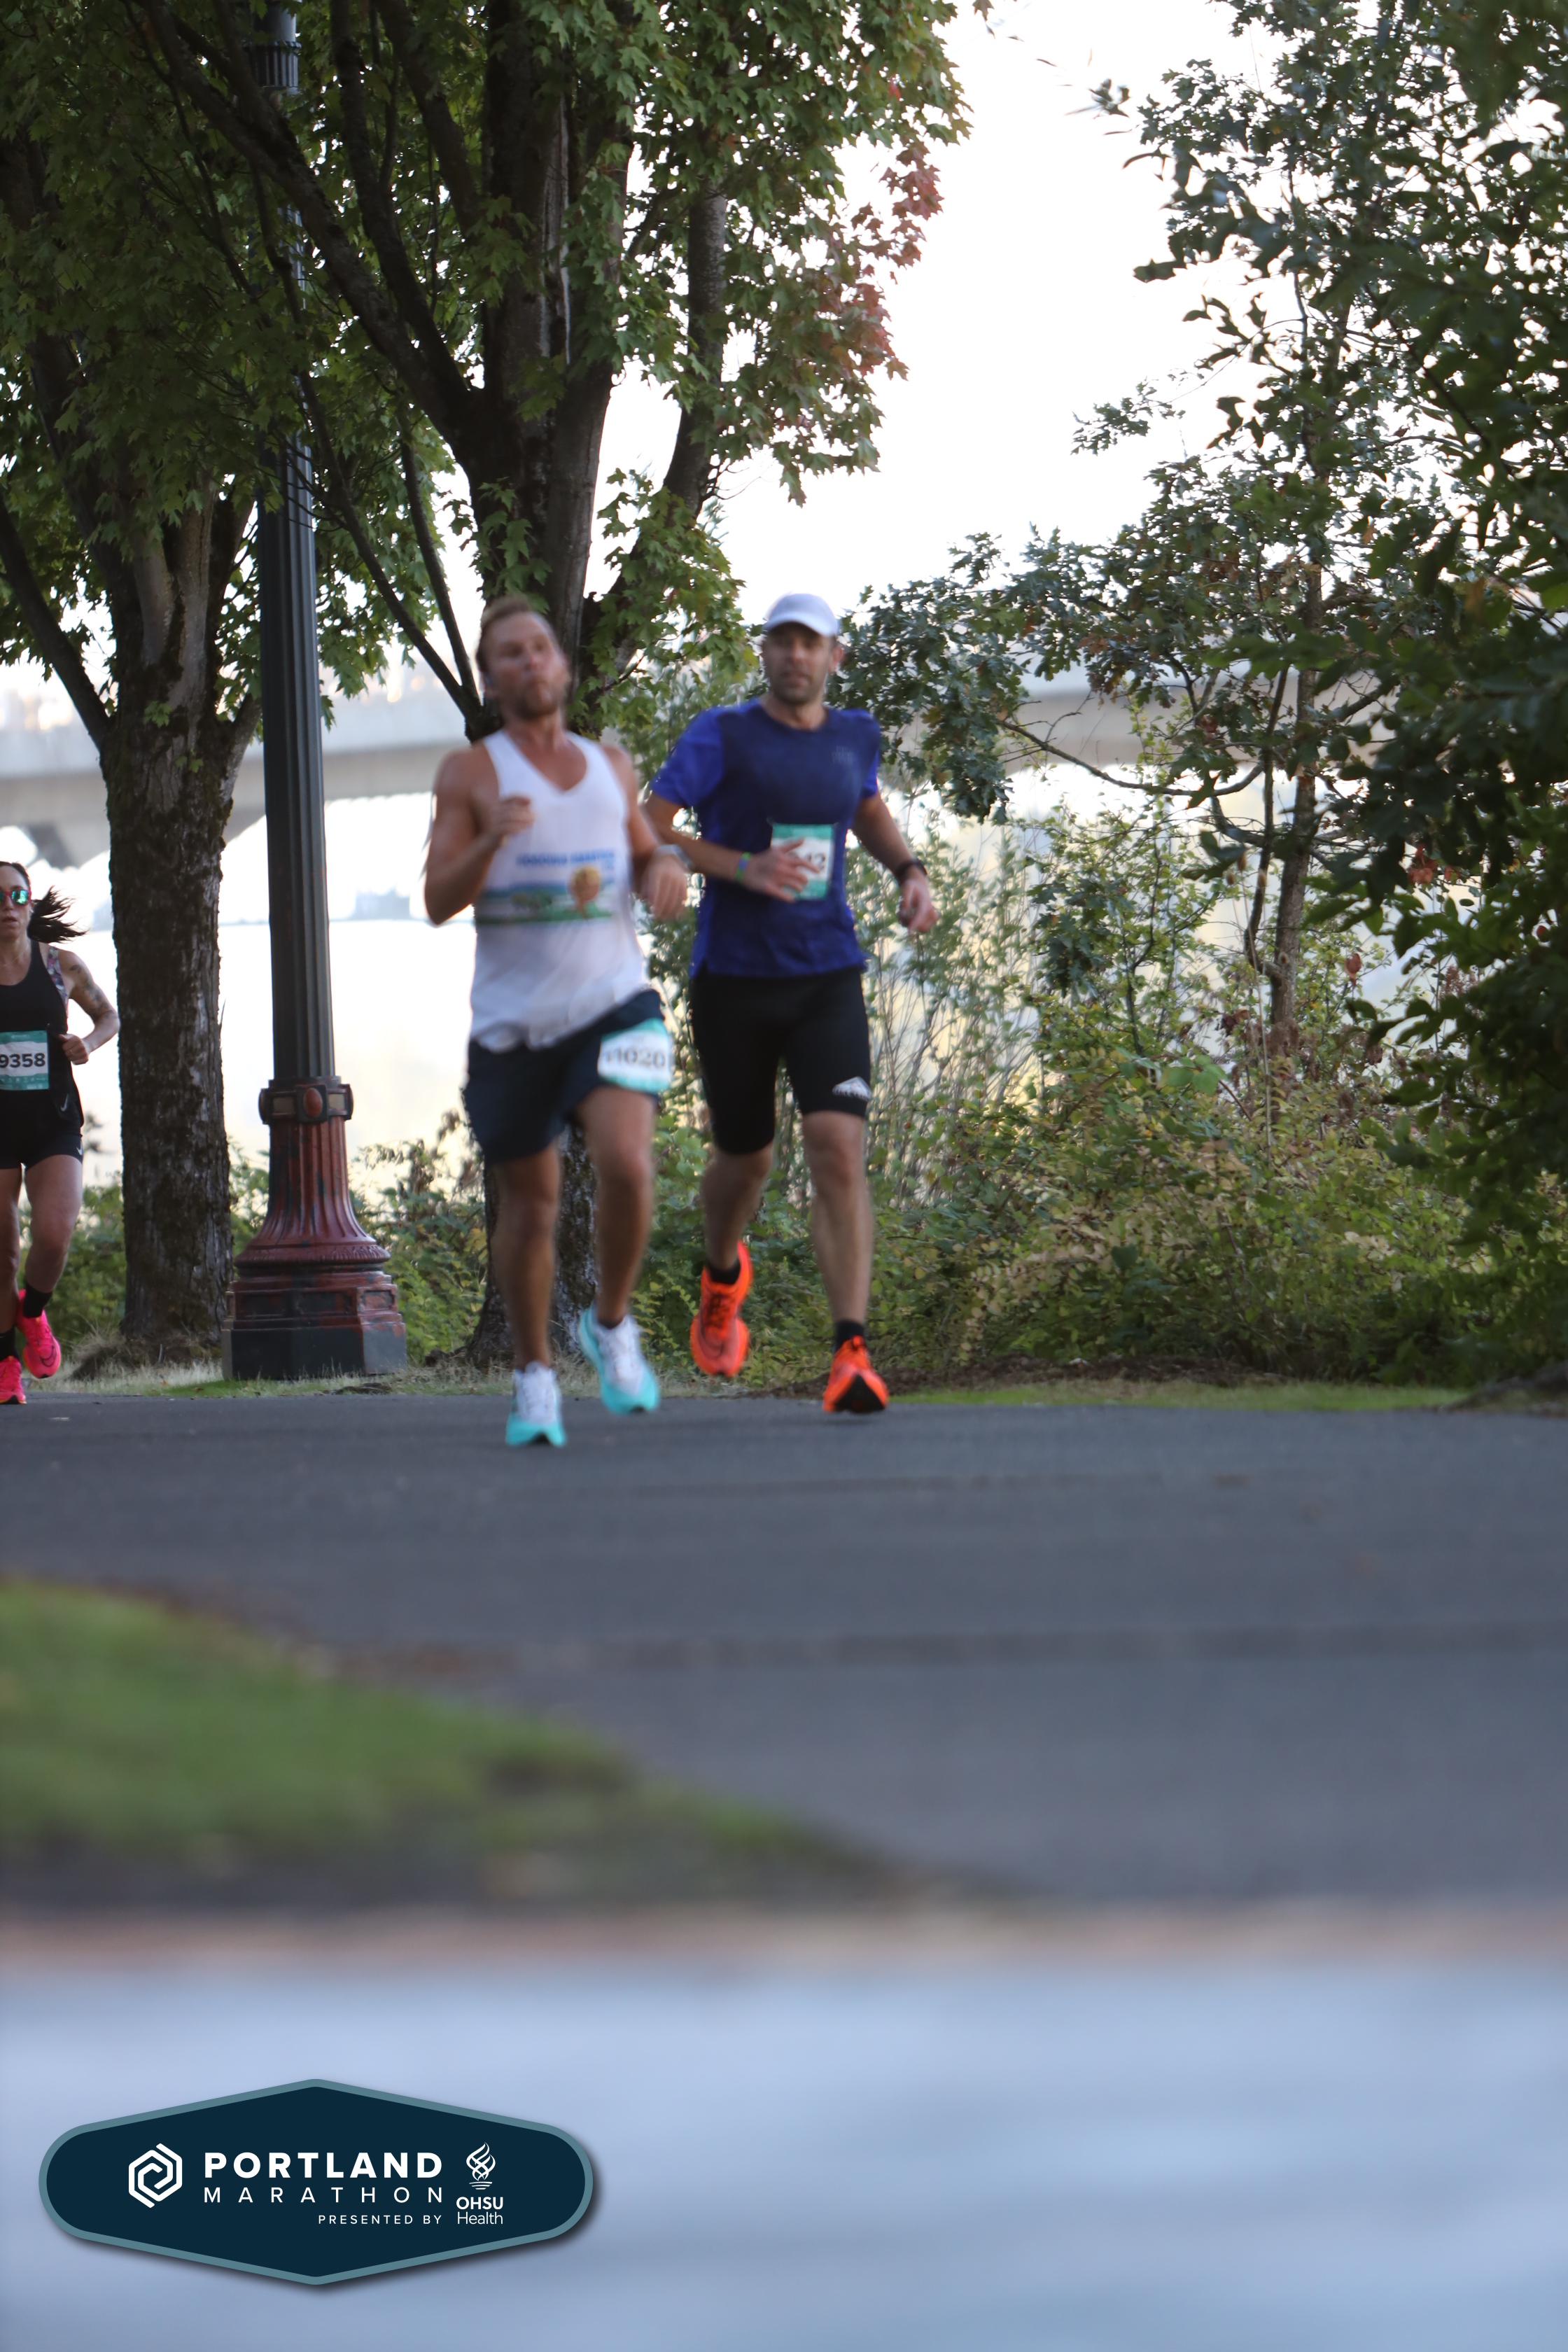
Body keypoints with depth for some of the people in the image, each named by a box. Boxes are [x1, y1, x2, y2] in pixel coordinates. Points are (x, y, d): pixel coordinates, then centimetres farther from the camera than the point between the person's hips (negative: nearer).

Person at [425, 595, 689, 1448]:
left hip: (613, 1002, 1)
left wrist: (664, 870, 3)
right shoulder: (470, 774, 1)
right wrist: (491, 841, -23)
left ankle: (610, 1324, 4)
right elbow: (438, 902, -5)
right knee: (529, 1204, 5)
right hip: (513, 1018, -1)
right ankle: (533, 1373, 25)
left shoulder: (611, 766, 12)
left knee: (626, 1165, -21)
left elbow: (642, 854, 27)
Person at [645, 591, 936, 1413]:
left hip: (826, 977, 2)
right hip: (734, 980, -2)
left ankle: (851, 1353, -21)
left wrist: (909, 870, 12)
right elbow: (646, 829, -11)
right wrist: (742, 866, -23)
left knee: (839, 1149, -16)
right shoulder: (722, 737, -5)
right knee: (746, 1159, 12)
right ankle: (722, 1277, 47)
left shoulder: (854, 735, 9)